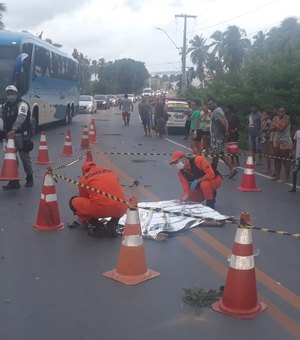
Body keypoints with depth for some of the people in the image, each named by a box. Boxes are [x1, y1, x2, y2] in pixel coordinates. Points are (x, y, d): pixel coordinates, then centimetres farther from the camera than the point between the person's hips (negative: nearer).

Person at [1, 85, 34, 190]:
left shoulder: (22, 104, -12)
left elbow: (21, 117, -29)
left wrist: (13, 129, -42)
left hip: (21, 135, -6)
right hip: (9, 135, 7)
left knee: (25, 157, 3)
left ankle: (29, 177, 21)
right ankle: (13, 181, 10)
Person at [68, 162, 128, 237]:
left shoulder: (84, 179, 15)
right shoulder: (110, 172, 26)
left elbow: (83, 201, 27)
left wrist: (83, 219, 46)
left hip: (100, 209, -4)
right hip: (120, 209, 5)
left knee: (74, 202, 16)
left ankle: (97, 226, 10)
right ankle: (113, 225, 14)